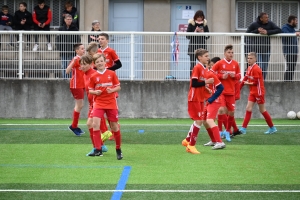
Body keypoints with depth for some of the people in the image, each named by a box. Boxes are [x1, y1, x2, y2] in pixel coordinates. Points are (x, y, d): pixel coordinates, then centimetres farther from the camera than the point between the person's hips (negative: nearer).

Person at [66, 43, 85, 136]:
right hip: (76, 85, -9)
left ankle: (74, 126, 21)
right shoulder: (76, 59, -13)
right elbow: (67, 71, -24)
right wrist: (73, 61, -36)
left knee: (80, 105, 13)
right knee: (79, 105, -5)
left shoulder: (82, 59, 11)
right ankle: (74, 126, 5)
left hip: (81, 85, 9)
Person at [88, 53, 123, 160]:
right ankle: (98, 150, -15)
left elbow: (118, 87, 4)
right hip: (98, 103, 0)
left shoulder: (112, 74, 1)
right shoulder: (93, 76, 2)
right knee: (95, 124, -18)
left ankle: (118, 150, 23)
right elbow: (90, 90, 7)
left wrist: (112, 90, -16)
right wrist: (95, 92, -14)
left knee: (115, 126, 6)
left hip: (111, 103, 0)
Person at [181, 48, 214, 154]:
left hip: (200, 99, 9)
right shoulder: (197, 68, -15)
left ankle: (187, 140, 26)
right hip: (194, 99, -9)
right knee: (198, 121, -8)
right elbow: (194, 83, -21)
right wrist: (206, 82, -20)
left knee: (199, 121, 13)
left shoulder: (203, 68, 12)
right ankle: (191, 145, -1)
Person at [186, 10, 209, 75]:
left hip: (202, 46, 2)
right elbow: (187, 36, -4)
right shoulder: (191, 24, -2)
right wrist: (195, 32, -16)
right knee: (192, 65, -2)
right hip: (193, 46, -2)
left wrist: (202, 33, -11)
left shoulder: (204, 24, 6)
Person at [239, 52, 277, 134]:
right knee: (248, 108, 0)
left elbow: (256, 82, -18)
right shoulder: (249, 68, 8)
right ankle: (243, 128, -2)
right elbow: (245, 78, 12)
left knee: (262, 110, 2)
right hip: (252, 92, 8)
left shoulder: (256, 69, -17)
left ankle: (272, 128, 15)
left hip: (258, 92, -8)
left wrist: (248, 83, -6)